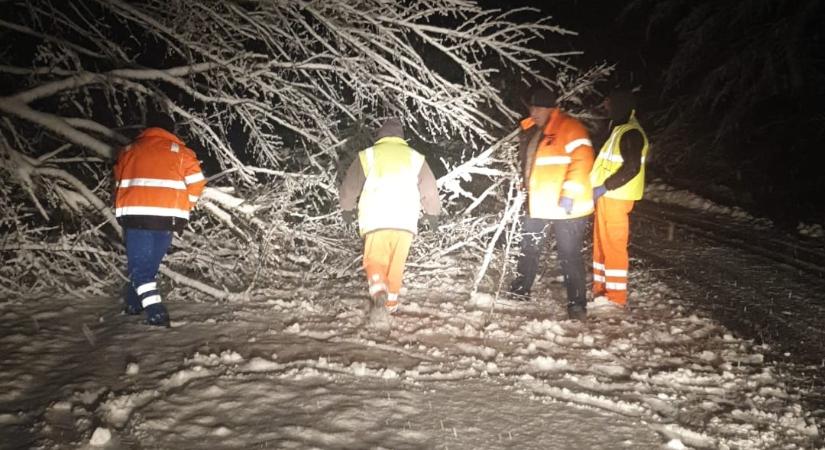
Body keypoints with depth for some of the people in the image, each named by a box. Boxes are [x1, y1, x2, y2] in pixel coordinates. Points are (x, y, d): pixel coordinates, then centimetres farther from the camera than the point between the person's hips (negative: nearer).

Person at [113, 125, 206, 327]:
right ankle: (134, 305, 28)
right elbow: (197, 181, 1)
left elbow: (119, 183, 19)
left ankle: (156, 312, -12)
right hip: (166, 217, 0)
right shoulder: (180, 152, 9)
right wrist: (182, 207, 12)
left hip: (134, 215, 0)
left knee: (139, 265, 2)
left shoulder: (128, 151, 18)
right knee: (150, 263, 17)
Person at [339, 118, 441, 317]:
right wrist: (433, 213, 34)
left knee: (374, 259, 6)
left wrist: (347, 209, 32)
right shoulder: (415, 157, 12)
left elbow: (349, 186, 14)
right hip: (405, 219, 2)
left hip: (376, 219, -2)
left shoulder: (368, 155, 7)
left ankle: (378, 292, -19)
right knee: (397, 263, 15)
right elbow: (429, 190, 18)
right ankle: (391, 302, 18)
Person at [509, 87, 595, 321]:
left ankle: (577, 303, 6)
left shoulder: (569, 127, -13)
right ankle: (521, 289, 36)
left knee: (569, 255, -4)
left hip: (567, 206, -8)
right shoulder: (531, 131, 12)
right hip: (539, 205, 8)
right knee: (529, 248, 19)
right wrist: (527, 188, 20)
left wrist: (569, 193, -27)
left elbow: (582, 160, -22)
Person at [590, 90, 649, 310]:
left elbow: (632, 168, -22)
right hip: (607, 196, 10)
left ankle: (616, 296, 1)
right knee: (601, 243, 13)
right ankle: (601, 289, 21)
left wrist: (604, 187, -20)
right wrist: (601, 187, 16)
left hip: (615, 197, -10)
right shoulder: (619, 129, 18)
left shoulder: (631, 133, -15)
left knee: (614, 244, -5)